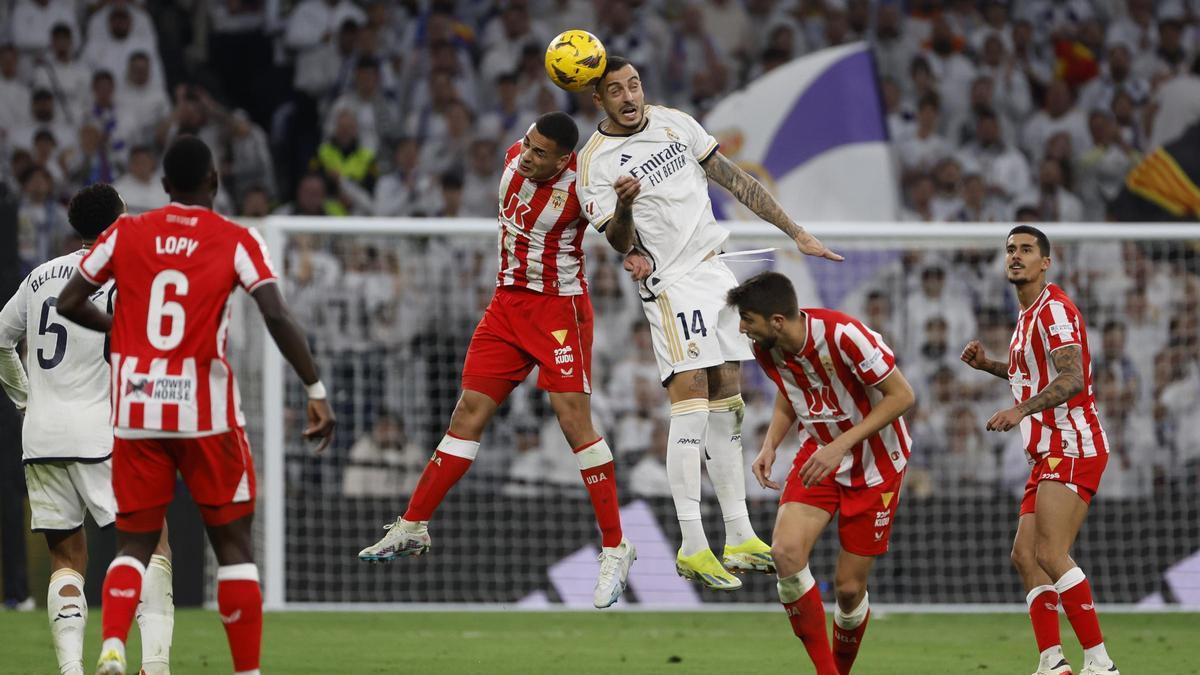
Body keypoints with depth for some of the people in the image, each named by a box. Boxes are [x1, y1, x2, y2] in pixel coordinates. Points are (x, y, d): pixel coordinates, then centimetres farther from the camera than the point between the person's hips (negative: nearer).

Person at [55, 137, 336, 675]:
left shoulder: (126, 234, 4)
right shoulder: (236, 242, -2)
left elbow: (68, 303, 4)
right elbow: (277, 317, -13)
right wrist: (316, 391, -11)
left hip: (136, 411, 2)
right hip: (207, 413, -2)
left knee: (134, 544, 9)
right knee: (233, 544, 9)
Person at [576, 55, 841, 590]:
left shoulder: (675, 123, 8)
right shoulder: (595, 162, -8)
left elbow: (735, 180, 14)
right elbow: (621, 245, -13)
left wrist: (796, 232, 15)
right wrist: (624, 206, -35)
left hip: (717, 273, 6)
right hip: (671, 283, -6)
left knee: (726, 401, 6)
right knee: (691, 403, -17)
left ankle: (740, 539, 9)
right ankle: (692, 549, -19)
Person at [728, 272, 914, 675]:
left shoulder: (842, 335, -29)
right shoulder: (767, 351, -9)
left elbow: (902, 395, -23)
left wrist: (840, 446, -29)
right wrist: (770, 445, -6)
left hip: (876, 466, -5)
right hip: (822, 453, 5)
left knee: (848, 588, -2)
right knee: (785, 551, -21)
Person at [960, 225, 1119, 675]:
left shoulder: (1054, 309, -11)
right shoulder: (1028, 316, 19)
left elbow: (1072, 378, -23)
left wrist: (1020, 411, -34)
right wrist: (988, 365, 20)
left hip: (1072, 447, -10)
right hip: (1049, 453, 10)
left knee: (1050, 554, -20)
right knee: (1025, 556, 5)